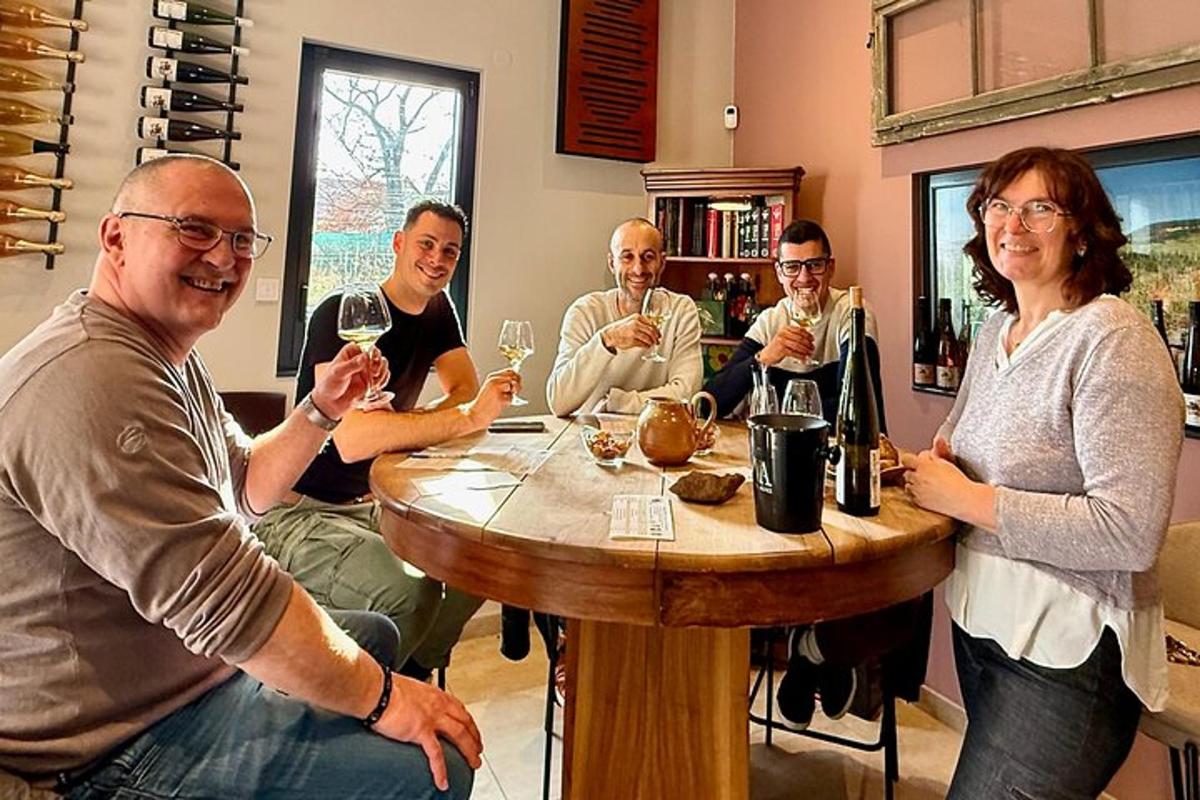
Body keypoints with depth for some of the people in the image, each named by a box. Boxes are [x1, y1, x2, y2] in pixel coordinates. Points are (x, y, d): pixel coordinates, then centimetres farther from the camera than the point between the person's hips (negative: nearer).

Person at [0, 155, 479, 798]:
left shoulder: (168, 354, 6)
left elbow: (245, 486, 13)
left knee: (375, 632, 24)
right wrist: (380, 697, -22)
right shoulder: (94, 377, -30)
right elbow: (223, 595, -33)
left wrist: (321, 408, -3)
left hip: (189, 660, 11)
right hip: (124, 745, -10)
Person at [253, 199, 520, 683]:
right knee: (411, 591, -30)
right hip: (299, 512, -8)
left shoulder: (438, 311, 7)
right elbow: (352, 439, -31)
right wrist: (469, 417, -33)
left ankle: (409, 676, 15)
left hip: (372, 505, 8)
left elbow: (466, 393, -1)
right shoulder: (342, 314, -18)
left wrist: (399, 428, -18)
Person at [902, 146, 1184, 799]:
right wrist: (941, 460, -3)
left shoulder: (1112, 338, -19)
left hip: (1065, 647, -8)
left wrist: (966, 498, -22)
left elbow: (1132, 531, -25)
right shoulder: (995, 330, 5)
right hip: (982, 618, 8)